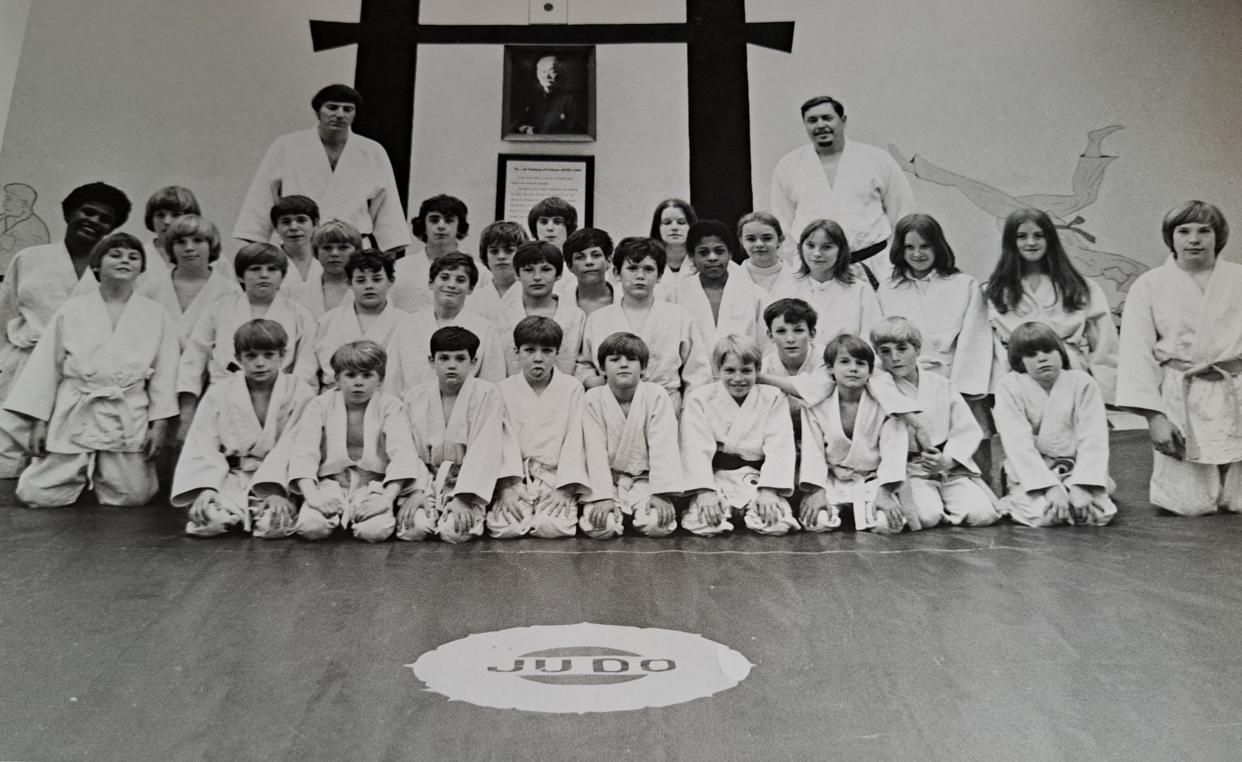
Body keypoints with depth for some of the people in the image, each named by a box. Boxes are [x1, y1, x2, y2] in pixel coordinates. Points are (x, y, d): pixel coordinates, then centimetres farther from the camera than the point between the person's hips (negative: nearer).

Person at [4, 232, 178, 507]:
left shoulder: (156, 315, 5)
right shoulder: (71, 309, 5)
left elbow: (165, 372, 3)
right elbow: (46, 366, 7)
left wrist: (160, 423, -4)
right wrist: (38, 421, 3)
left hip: (130, 420, 0)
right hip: (75, 416, 1)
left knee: (132, 498, -2)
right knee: (35, 495, -3)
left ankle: (99, 474, 31)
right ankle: (82, 473, 29)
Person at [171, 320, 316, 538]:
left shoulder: (301, 395, -2)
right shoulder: (218, 394, 4)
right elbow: (203, 448, 1)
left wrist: (281, 491, -21)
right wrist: (205, 487, -16)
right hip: (231, 478, 2)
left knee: (274, 523, -31)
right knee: (208, 519, -28)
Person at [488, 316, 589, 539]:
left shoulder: (572, 387, 8)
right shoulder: (502, 390, 9)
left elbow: (575, 440, 1)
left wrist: (565, 489, -12)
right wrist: (506, 487, -15)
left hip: (556, 478, 0)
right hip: (514, 478, 1)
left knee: (554, 527, -27)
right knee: (502, 528, -25)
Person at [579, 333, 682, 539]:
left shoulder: (657, 395, -7)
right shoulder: (592, 399, -5)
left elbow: (663, 446, -13)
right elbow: (596, 450, -11)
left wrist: (661, 494, -22)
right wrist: (603, 496, -20)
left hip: (644, 478, 0)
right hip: (606, 478, 0)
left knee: (659, 525, -26)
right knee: (598, 526, -26)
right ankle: (617, 509, 10)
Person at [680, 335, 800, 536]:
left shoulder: (773, 398, 5)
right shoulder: (699, 398, 3)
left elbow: (779, 448, -4)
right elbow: (695, 449, -7)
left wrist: (768, 490, -18)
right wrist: (705, 491, -21)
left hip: (757, 477, 1)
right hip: (715, 477, -1)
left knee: (777, 521, -27)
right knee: (704, 521, -29)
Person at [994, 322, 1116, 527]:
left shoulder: (1082, 382, -1)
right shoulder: (1009, 386, -7)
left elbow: (1093, 439, -7)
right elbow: (1018, 443, -14)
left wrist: (1081, 485, -20)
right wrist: (1050, 486, -22)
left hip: (1077, 469, 3)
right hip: (1031, 472, -3)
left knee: (1100, 513, -22)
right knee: (1042, 513, -29)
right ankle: (1016, 502, 3)